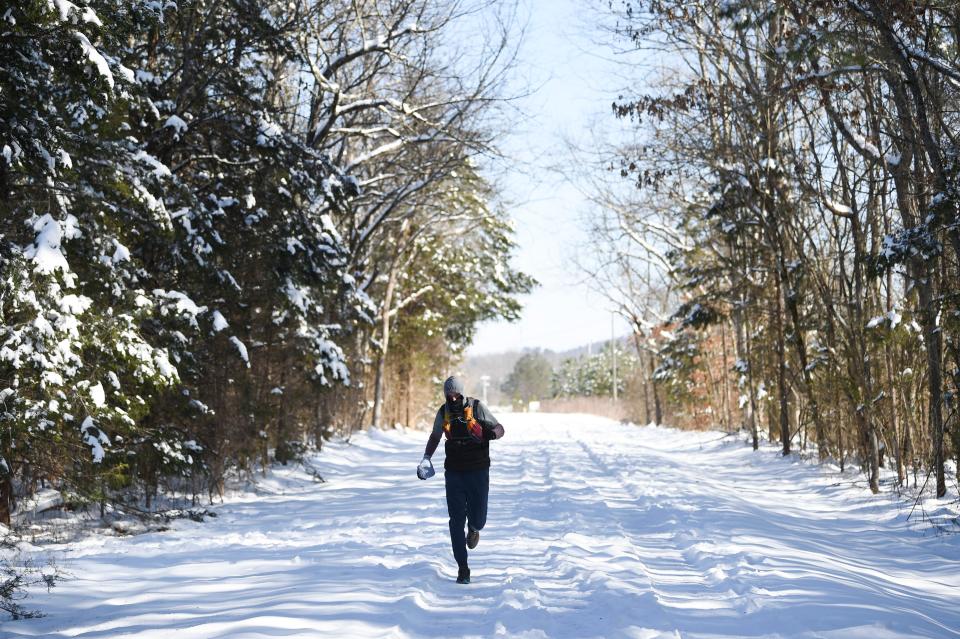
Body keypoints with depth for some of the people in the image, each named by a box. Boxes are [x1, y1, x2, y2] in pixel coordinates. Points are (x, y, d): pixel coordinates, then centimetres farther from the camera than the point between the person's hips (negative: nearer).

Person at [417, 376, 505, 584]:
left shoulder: (476, 407, -7)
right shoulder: (444, 412, 2)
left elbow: (500, 429, -2)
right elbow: (435, 436, 19)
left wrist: (490, 433, -25)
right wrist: (426, 457, 7)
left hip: (478, 472, -2)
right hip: (454, 473, 2)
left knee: (478, 518, 2)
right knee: (457, 521, -3)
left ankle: (474, 528, 42)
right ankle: (462, 568, 5)